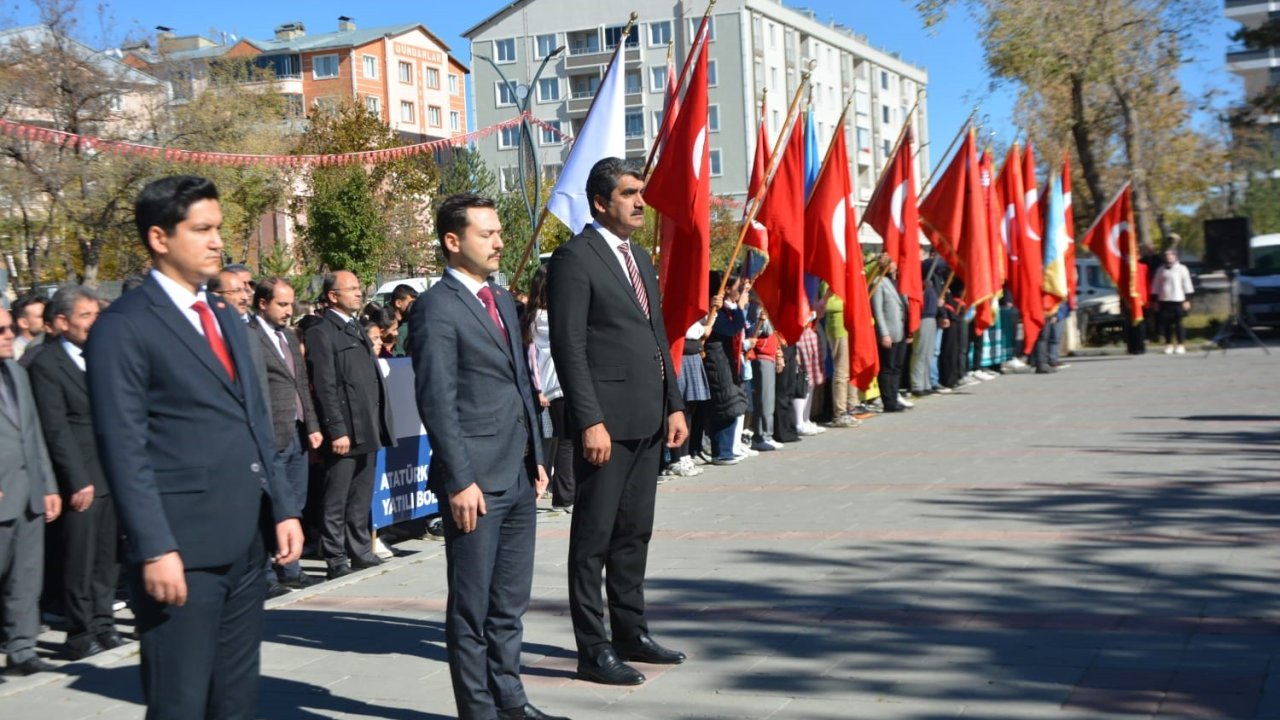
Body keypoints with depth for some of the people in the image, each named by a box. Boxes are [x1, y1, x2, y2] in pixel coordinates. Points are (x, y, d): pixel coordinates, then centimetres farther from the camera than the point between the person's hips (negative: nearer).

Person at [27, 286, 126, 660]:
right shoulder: (46, 364, -6)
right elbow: (56, 429, -10)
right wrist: (78, 481, -13)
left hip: (114, 473, 6)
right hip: (82, 478, -6)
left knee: (108, 556, 10)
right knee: (80, 560, 1)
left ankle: (102, 623, 19)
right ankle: (81, 632, 10)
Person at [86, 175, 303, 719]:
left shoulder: (227, 319, 18)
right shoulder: (124, 327, -7)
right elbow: (125, 449, -13)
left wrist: (282, 509, 12)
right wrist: (155, 549, -19)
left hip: (245, 543, 8)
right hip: (183, 549, -7)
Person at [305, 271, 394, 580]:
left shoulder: (357, 329, 19)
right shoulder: (321, 333, -8)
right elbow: (325, 388, -14)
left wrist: (381, 425, 16)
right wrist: (336, 431, -18)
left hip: (368, 430, 8)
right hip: (344, 432, -8)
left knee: (361, 499, 14)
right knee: (336, 501, 0)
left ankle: (361, 552, 22)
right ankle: (336, 560, 5)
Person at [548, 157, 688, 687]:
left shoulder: (640, 258, 17)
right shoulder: (575, 257, -9)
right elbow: (569, 346, -14)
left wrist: (674, 405, 13)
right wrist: (590, 421, -20)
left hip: (648, 420, 8)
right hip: (607, 421, -8)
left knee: (634, 533, 15)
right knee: (594, 538, 0)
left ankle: (631, 632, 25)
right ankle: (593, 650, 5)